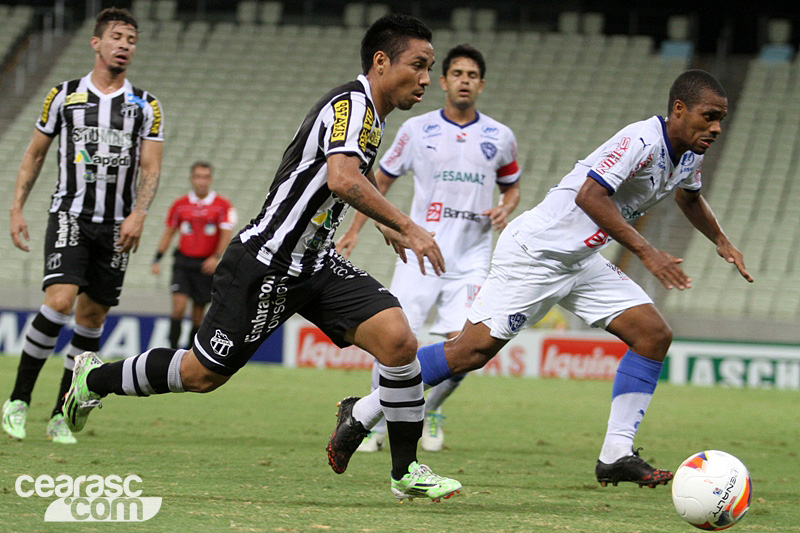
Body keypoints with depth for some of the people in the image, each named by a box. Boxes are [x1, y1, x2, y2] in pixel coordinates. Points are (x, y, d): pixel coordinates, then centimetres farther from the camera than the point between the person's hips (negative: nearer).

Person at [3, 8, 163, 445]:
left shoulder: (146, 106, 6)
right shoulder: (65, 96, 4)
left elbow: (151, 168, 2)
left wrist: (138, 214, -14)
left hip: (117, 226, 2)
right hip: (69, 215, -2)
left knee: (92, 317, 3)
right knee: (59, 301, -20)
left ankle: (61, 416, 13)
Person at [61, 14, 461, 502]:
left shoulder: (368, 112, 11)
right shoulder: (352, 103, -19)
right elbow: (343, 179, -37)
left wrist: (388, 226, 38)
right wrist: (407, 227, -36)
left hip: (316, 264, 9)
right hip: (266, 264, -9)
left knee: (398, 339, -13)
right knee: (203, 374, 4)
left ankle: (406, 471, -5)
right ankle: (94, 378, 29)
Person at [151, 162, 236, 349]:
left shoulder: (222, 205, -1)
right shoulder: (180, 204, 5)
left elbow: (226, 234, -7)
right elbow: (168, 233, 12)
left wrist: (216, 258, -21)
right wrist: (157, 259, 6)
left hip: (206, 264, -1)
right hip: (183, 261, 1)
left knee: (198, 313, 4)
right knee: (179, 303, -15)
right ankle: (173, 349, -12)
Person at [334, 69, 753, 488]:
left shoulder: (689, 155, 8)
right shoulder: (643, 141, -22)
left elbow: (688, 195, 34)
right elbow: (590, 195, -33)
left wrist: (721, 241, 31)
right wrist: (646, 253, -33)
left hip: (579, 262, 9)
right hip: (534, 253, -9)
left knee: (653, 335, -4)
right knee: (474, 349, -12)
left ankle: (616, 455, -5)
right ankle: (363, 413, -1)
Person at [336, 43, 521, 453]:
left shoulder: (500, 137, 5)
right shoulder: (417, 130, 1)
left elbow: (512, 187, 19)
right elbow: (381, 180, 12)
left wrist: (505, 209, -3)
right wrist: (354, 230, 6)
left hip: (471, 258, 1)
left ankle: (430, 412, 17)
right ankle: (376, 423, 8)